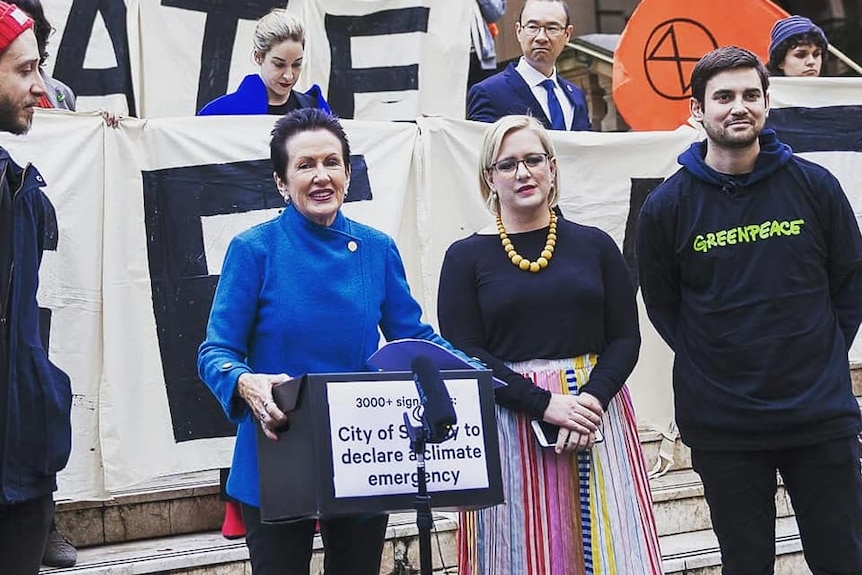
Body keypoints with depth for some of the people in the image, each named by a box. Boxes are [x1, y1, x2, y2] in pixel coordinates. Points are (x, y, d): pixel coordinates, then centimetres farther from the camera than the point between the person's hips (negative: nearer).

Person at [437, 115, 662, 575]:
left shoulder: (594, 245, 9)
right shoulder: (466, 257, 4)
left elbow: (625, 337, 6)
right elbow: (463, 355, -4)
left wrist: (592, 399, -13)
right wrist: (546, 404, -15)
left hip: (597, 413, 2)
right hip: (510, 425, -1)